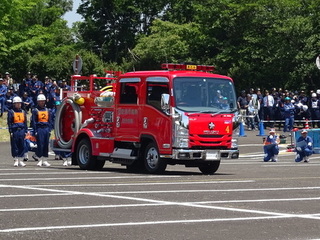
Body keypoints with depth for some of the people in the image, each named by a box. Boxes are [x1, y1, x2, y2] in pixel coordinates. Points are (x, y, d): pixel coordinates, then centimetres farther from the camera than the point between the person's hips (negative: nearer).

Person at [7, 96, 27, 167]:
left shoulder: (23, 112, 13)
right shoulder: (11, 112, 1)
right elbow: (9, 122, -2)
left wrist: (25, 131, 9)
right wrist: (11, 132, -9)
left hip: (22, 130, 4)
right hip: (15, 131, -4)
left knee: (22, 146, 3)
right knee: (14, 146, -1)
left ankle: (20, 160, 9)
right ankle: (16, 160, 5)